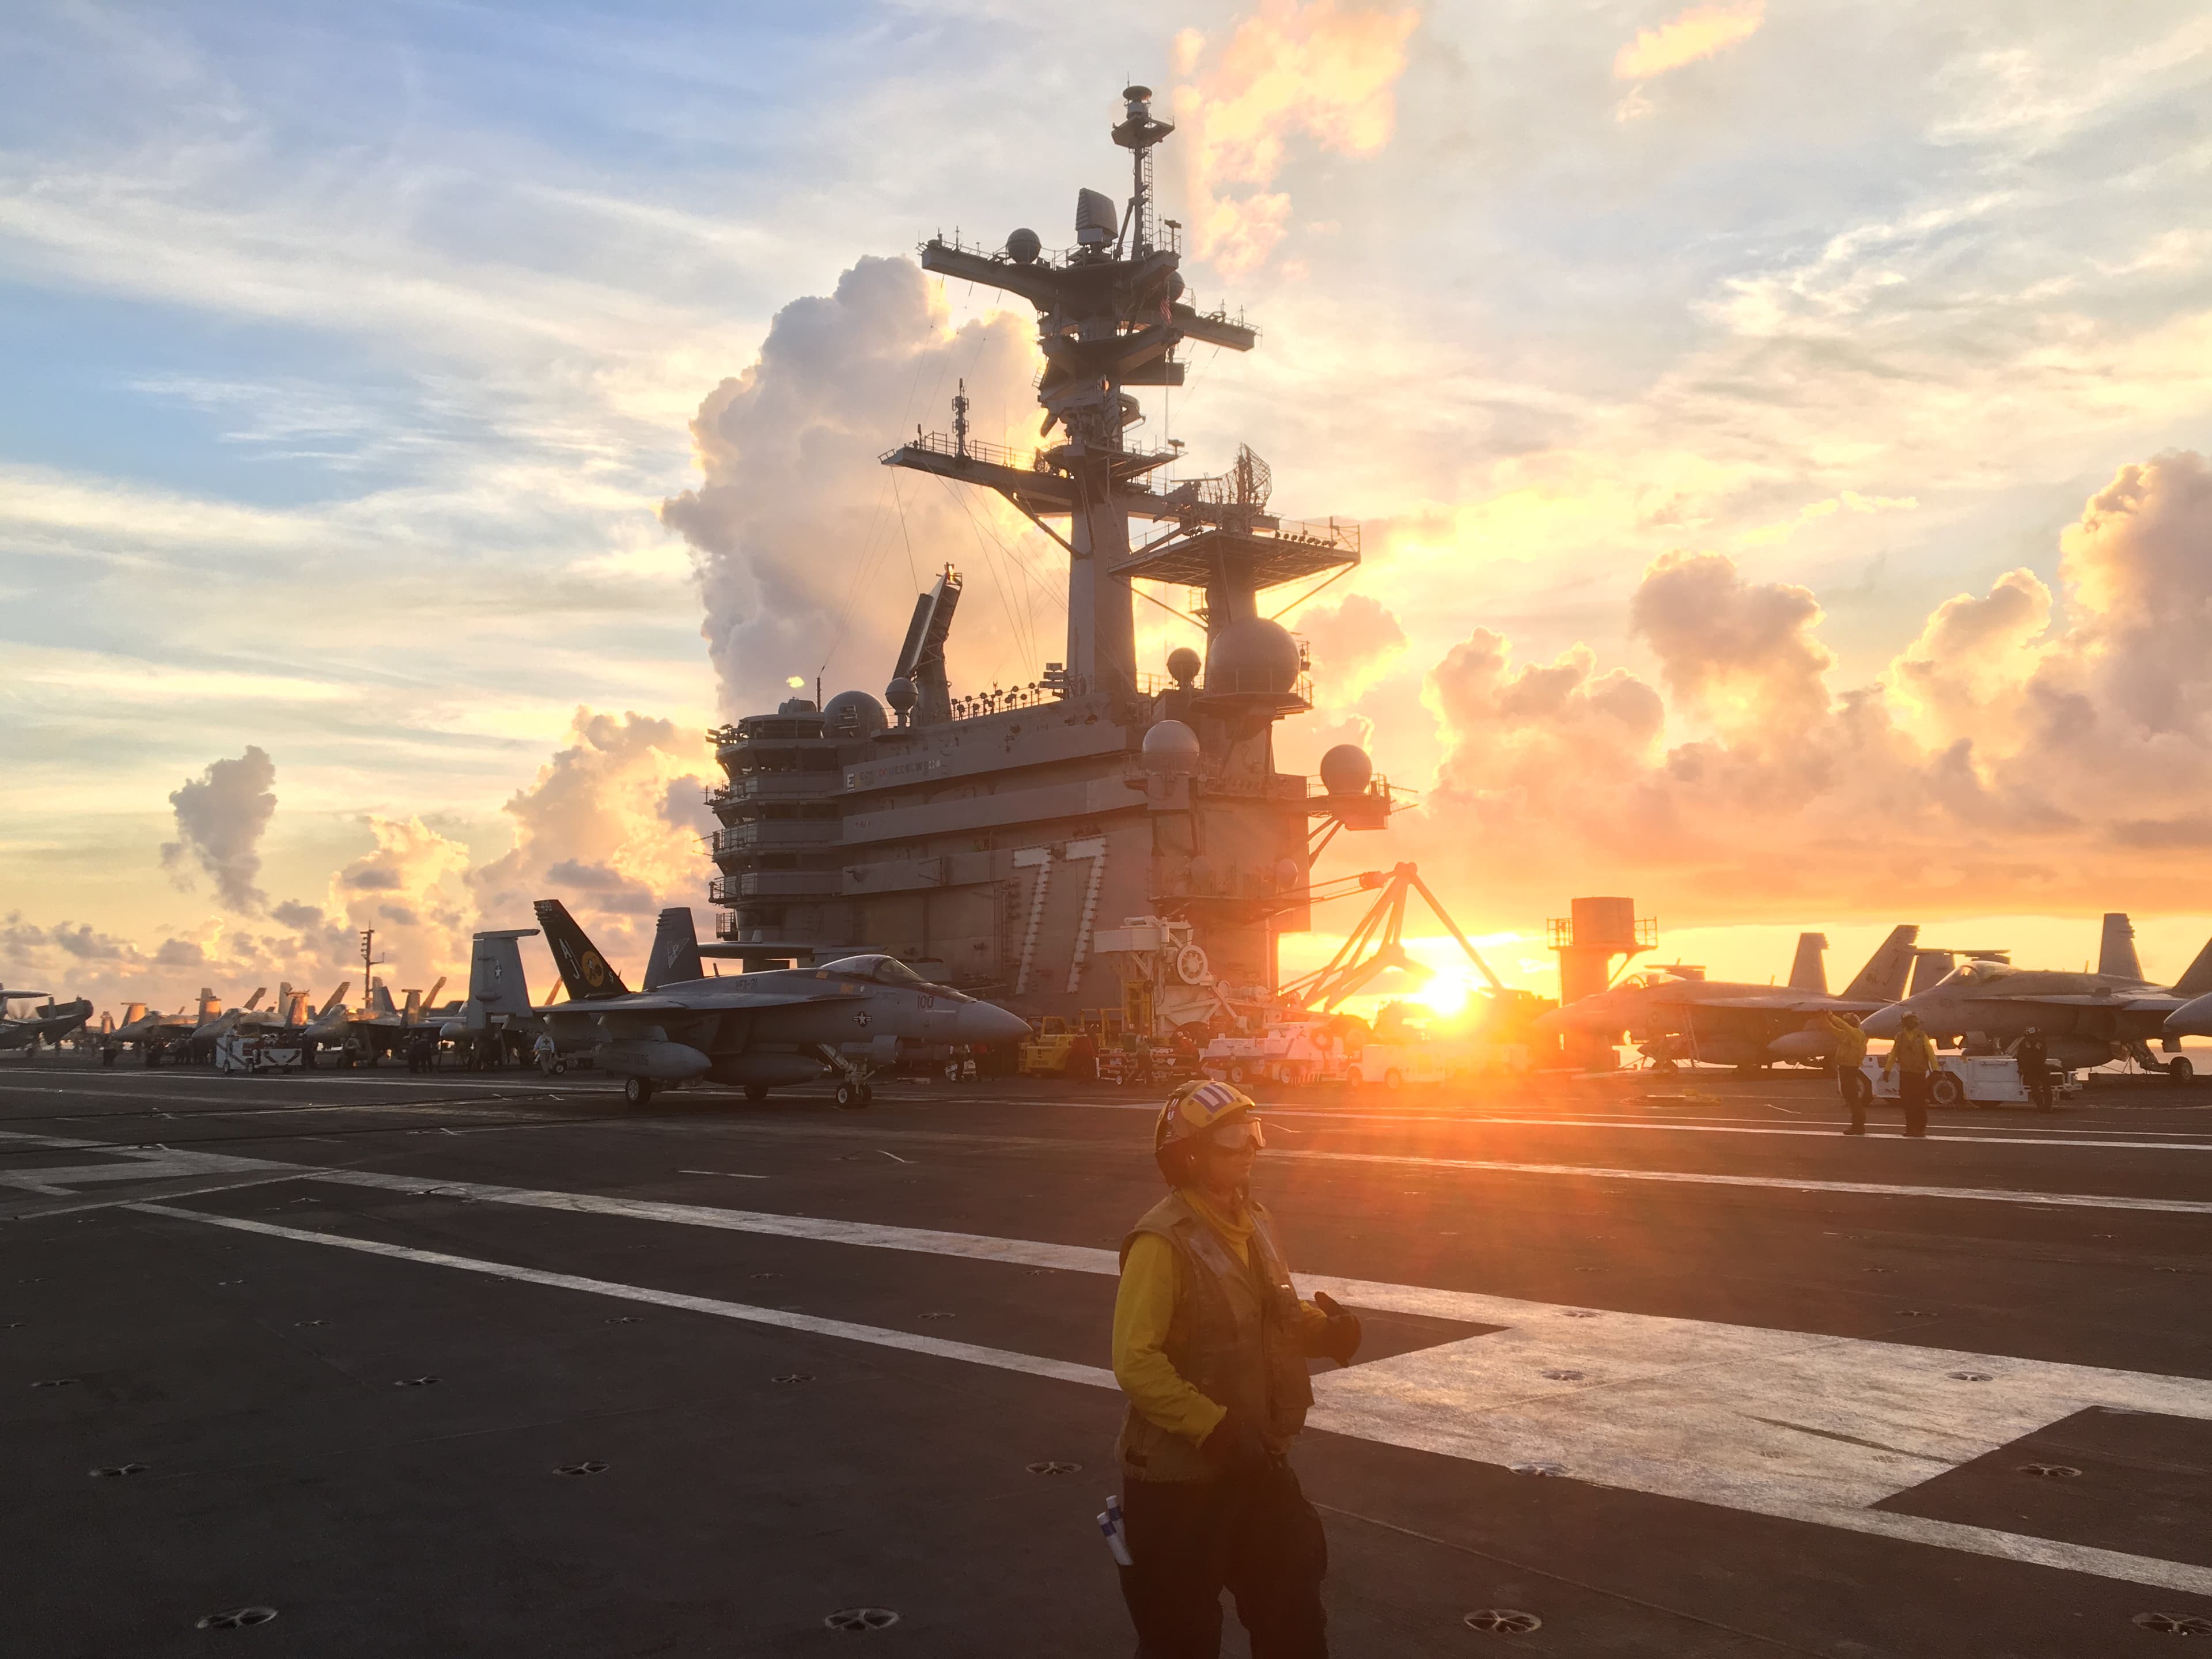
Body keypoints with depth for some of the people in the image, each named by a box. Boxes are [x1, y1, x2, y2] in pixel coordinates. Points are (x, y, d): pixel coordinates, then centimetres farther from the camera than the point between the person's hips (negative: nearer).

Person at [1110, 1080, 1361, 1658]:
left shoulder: (1251, 1219, 4)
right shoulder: (1164, 1241, -22)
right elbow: (1135, 1363, -26)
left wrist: (1324, 1330, -3)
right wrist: (1216, 1430, -27)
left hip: (1255, 1464, 8)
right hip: (1180, 1476, -8)